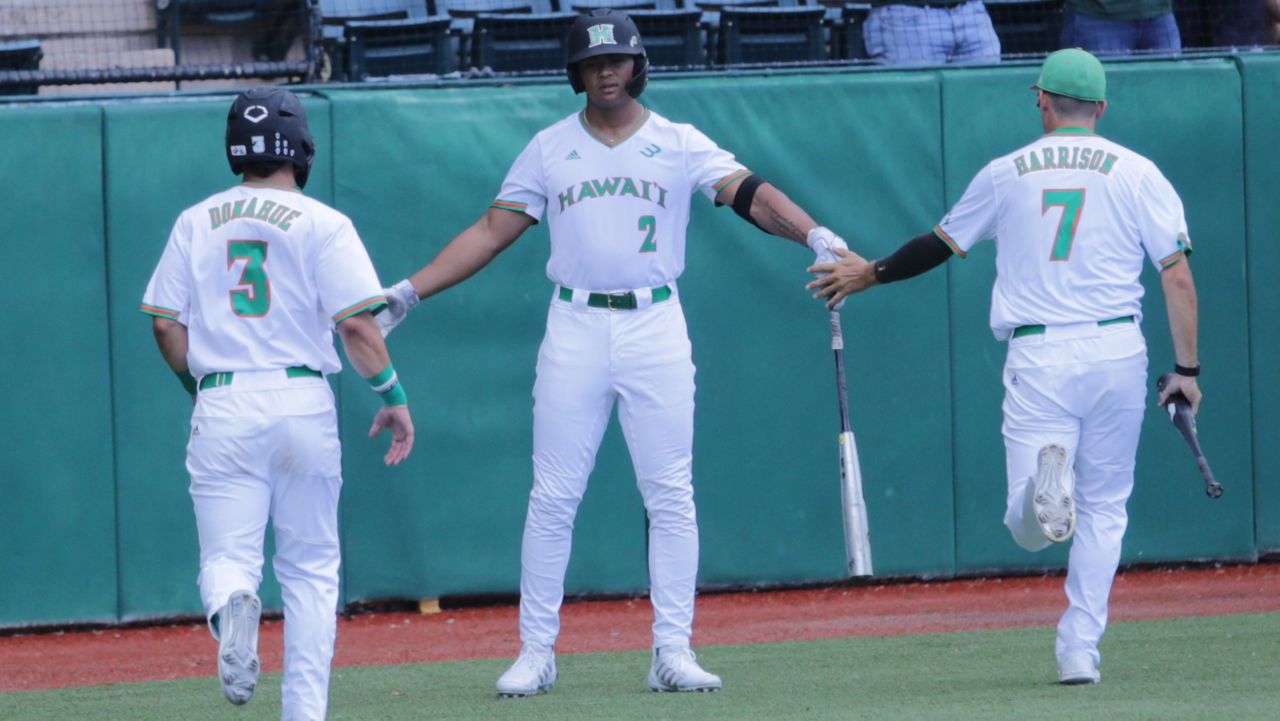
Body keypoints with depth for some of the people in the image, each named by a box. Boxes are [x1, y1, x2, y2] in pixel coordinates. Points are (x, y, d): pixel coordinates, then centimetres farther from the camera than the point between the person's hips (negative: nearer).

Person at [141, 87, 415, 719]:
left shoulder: (196, 222, 8)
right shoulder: (322, 224, -2)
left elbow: (166, 325, 7)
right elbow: (358, 324, -9)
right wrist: (394, 396, 2)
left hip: (222, 405, 1)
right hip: (303, 401, -1)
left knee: (227, 556, 2)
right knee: (309, 567, 10)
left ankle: (232, 605, -35)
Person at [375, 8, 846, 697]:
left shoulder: (679, 144, 5)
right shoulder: (549, 149, 9)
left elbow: (748, 193, -9)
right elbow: (492, 230, 8)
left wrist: (814, 234, -27)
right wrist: (407, 292, 0)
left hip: (655, 329, -1)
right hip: (574, 330, 1)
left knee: (671, 497, -2)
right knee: (552, 497, -1)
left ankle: (672, 651, 1)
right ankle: (536, 652, 4)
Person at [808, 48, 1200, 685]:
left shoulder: (1006, 174, 8)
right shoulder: (1136, 173, 4)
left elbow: (938, 246, 18)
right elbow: (1178, 275, -1)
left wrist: (869, 274, 34)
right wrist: (1186, 369, 3)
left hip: (1037, 359, 0)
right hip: (1116, 352, 0)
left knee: (1028, 530, -1)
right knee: (1103, 510, 13)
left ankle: (1043, 481, -38)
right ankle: (1080, 648, 2)